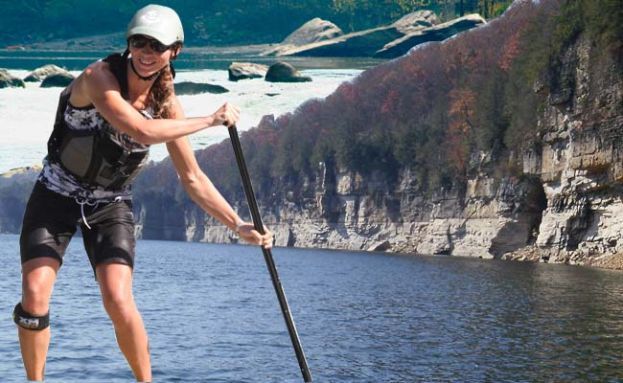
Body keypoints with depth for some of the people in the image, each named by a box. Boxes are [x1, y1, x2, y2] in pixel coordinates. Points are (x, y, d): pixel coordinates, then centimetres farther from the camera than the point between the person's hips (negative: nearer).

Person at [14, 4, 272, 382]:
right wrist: (212, 120, -28)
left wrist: (239, 225, -5)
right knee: (34, 295, -15)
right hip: (57, 195, -2)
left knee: (118, 301, -16)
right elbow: (142, 130, -37)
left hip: (111, 204, 2)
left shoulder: (167, 104, -8)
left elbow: (193, 178, -1)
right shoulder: (99, 77, -23)